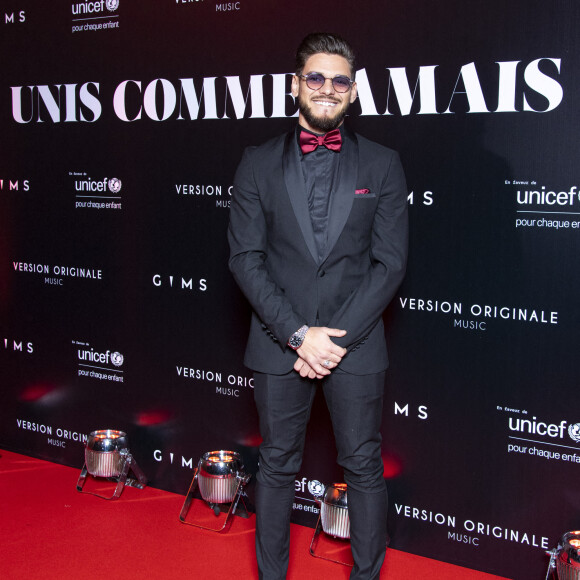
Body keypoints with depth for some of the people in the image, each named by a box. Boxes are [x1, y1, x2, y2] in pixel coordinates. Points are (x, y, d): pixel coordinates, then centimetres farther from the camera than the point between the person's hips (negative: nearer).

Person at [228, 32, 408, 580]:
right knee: (276, 466, 12)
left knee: (364, 467, 9)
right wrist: (299, 334, -12)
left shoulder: (382, 165, 2)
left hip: (356, 345, 0)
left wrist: (337, 337, -12)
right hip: (279, 344, 1)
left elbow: (390, 263, -3)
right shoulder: (258, 163, 3)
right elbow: (245, 258, -3)